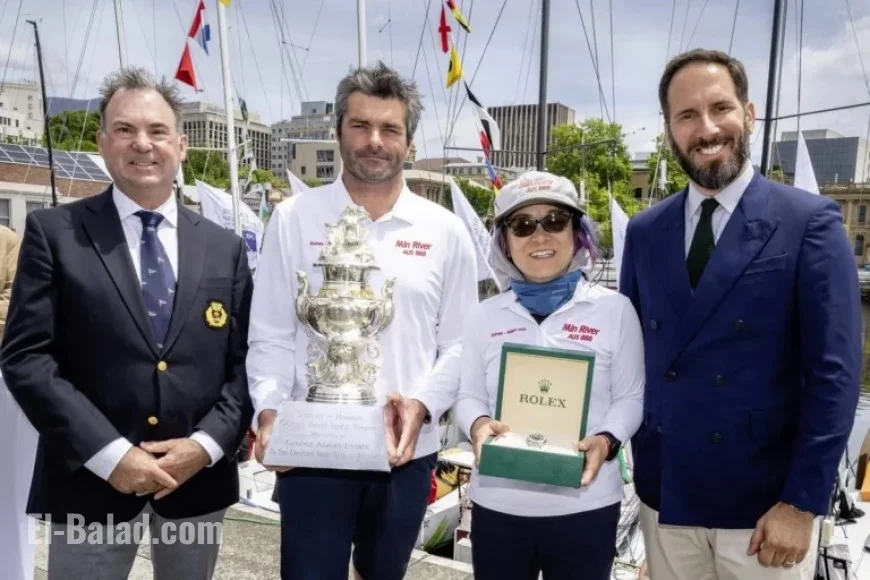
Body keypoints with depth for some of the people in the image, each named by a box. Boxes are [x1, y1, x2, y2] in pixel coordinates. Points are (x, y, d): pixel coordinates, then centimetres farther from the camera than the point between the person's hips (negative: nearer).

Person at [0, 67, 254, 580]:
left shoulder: (225, 247, 5)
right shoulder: (54, 232, -2)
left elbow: (246, 361, 3)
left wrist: (208, 443, -11)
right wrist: (109, 452, -15)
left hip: (199, 476, 3)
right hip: (91, 480, -2)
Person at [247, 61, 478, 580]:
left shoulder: (445, 231, 1)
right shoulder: (294, 218, -2)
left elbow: (458, 344, 2)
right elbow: (271, 336, -1)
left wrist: (423, 404, -12)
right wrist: (269, 410, -15)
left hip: (407, 452, 2)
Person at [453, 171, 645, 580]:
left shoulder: (615, 309, -1)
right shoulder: (486, 316, 4)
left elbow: (631, 397, 0)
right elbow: (468, 395, 7)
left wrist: (606, 440, -18)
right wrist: (478, 425, -14)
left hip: (585, 507, -1)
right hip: (498, 505, 2)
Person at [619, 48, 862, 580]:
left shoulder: (810, 222, -8)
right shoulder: (644, 231, 3)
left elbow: (834, 373, -10)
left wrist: (802, 502, -12)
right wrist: (615, 439, -1)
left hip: (765, 504, -3)